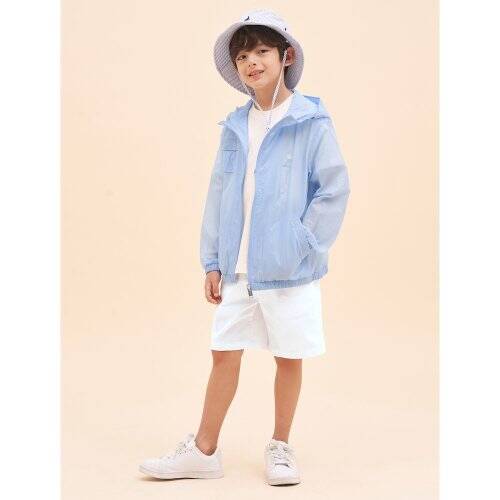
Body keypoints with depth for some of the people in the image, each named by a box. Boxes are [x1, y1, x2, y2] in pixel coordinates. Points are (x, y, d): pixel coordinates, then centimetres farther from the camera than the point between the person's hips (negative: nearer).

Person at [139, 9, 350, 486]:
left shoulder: (311, 121, -6)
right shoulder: (235, 126, 8)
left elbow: (334, 188, -7)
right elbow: (218, 195, 8)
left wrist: (304, 244, -12)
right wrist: (212, 261, 5)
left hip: (289, 269, -4)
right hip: (237, 267, 4)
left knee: (289, 357, 9)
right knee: (224, 353, 10)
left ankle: (280, 447, 28)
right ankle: (203, 451, 23)